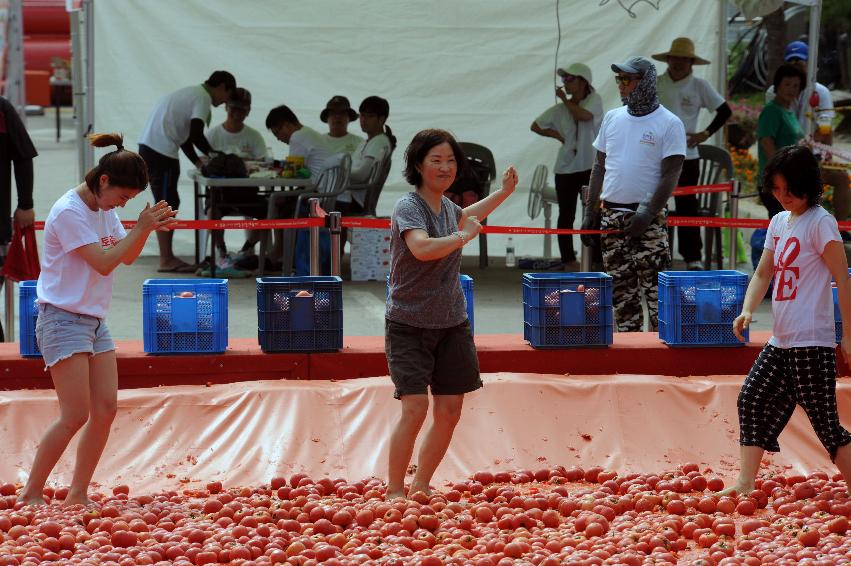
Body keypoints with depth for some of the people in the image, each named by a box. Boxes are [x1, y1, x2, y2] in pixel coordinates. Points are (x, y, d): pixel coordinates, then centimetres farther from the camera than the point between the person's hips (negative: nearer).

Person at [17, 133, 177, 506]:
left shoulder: (105, 210, 10)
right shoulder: (70, 212, -17)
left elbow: (126, 256, 14)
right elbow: (103, 262, -19)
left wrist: (148, 228, -3)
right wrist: (141, 228, -19)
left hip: (95, 322, 9)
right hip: (63, 319, -9)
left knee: (105, 410, 0)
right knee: (75, 416, -11)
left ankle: (78, 494, 7)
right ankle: (31, 493, -2)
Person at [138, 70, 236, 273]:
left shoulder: (192, 93, 23)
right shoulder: (203, 98, -8)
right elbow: (196, 135, -16)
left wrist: (198, 161, 17)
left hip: (149, 147, 10)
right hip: (161, 151, -10)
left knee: (169, 203, 13)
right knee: (167, 204, -6)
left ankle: (167, 258, 16)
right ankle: (166, 260, -4)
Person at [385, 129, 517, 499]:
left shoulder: (445, 205, 8)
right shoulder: (408, 208, -16)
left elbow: (463, 218, 35)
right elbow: (422, 248, -37)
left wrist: (504, 192, 37)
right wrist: (464, 236, -24)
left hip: (452, 325, 7)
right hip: (409, 326, -7)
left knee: (449, 412, 5)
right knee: (415, 408, -16)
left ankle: (421, 486, 19)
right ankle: (394, 491, -5)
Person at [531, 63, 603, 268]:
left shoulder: (594, 100, -2)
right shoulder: (560, 109, 8)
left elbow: (584, 116, -23)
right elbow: (536, 126, 16)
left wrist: (564, 99, -10)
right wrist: (557, 135, 1)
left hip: (591, 166, -4)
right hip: (566, 167, 4)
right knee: (566, 215, 4)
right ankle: (568, 258, 9)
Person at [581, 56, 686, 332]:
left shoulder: (669, 124, -4)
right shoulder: (612, 118, 13)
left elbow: (670, 175, -9)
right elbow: (600, 167, 17)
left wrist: (647, 214, -18)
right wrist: (591, 211, 11)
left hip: (648, 218, -6)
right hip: (612, 215, 6)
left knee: (655, 286, -11)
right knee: (621, 288, 8)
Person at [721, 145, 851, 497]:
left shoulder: (820, 223, -11)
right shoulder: (779, 222, 13)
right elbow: (763, 273, 18)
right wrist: (748, 311, 0)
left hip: (811, 342, -9)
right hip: (781, 340, 9)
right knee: (752, 399, 6)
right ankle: (745, 485, 10)